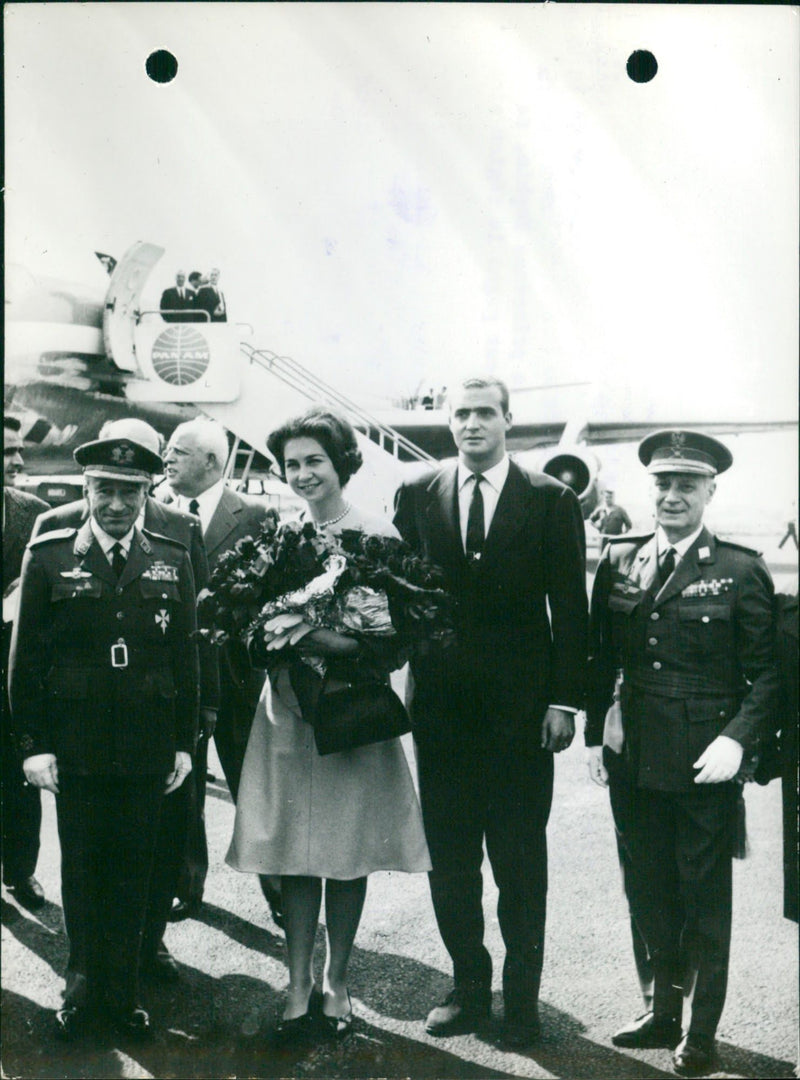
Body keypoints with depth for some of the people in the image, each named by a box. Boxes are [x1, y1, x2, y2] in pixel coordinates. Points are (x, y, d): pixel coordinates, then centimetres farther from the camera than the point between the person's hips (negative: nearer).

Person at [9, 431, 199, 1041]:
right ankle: (89, 988, 26)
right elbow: (27, 660, 1)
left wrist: (185, 742, 5)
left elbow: (186, 660, 7)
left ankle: (124, 992, 24)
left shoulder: (173, 562, 4)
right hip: (74, 745, -1)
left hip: (147, 749, 1)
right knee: (82, 870, 9)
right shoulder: (49, 558, -1)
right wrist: (34, 744, -4)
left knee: (133, 871, 9)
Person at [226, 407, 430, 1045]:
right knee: (293, 848, 4)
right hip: (287, 705, 3)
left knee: (348, 849, 6)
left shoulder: (377, 535, -3)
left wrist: (350, 647, -21)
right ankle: (300, 985, 16)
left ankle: (336, 982, 21)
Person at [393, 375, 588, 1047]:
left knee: (521, 861, 7)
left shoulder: (551, 501, 0)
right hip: (442, 706, 2)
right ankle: (469, 987, 26)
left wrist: (564, 700, -6)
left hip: (522, 708, -2)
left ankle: (522, 996, 22)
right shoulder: (417, 497, 5)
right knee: (450, 858, 11)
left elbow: (570, 609, -1)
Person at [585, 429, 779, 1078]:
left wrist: (738, 738, -16)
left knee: (705, 903, 9)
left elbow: (766, 672, -4)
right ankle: (665, 1012, 35)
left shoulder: (741, 572, -6)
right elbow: (602, 658, 10)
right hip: (637, 759, 4)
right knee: (648, 895, 16)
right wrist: (594, 735, 7)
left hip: (705, 766, -4)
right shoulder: (619, 561, 5)